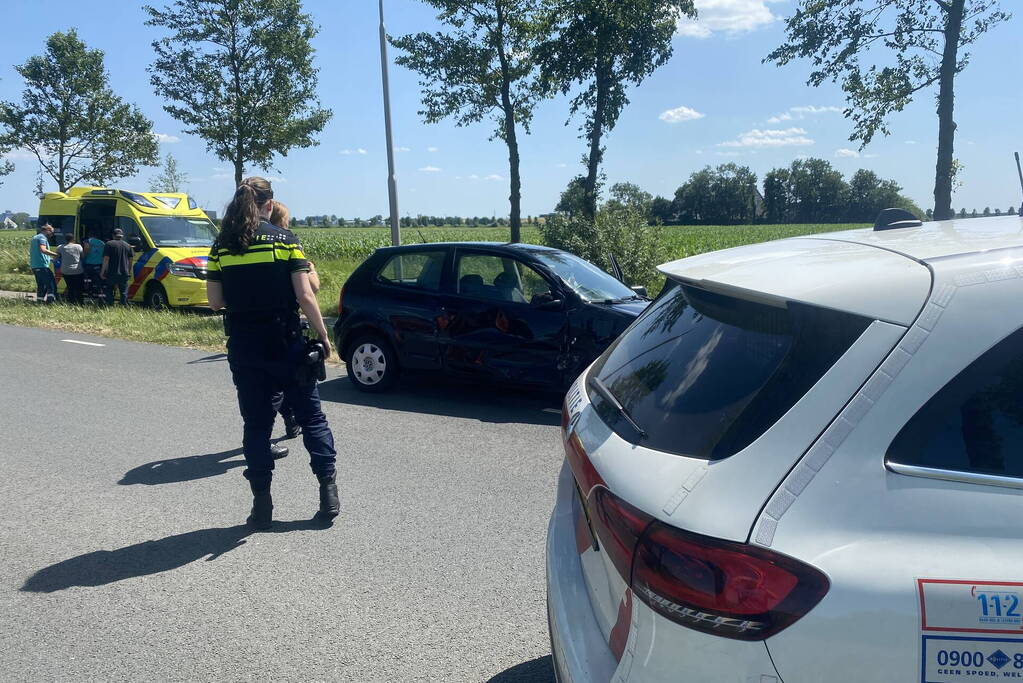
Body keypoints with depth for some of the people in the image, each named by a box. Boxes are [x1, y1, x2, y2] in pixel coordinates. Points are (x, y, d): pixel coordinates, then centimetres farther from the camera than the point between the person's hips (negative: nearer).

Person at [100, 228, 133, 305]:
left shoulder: (109, 244, -2)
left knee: (109, 291, 11)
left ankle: (110, 305, 9)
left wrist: (102, 272, -4)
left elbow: (106, 259, -8)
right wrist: (129, 271, 25)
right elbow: (130, 260, 14)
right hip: (124, 273, 2)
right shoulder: (127, 245, 10)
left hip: (111, 273, -2)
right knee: (124, 292, 6)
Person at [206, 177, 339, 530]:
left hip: (243, 348, 2)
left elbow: (215, 301, 3)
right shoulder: (285, 239, -5)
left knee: (256, 423, 10)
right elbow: (305, 296, -10)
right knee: (311, 415, 10)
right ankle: (329, 492, 8)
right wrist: (323, 335, -2)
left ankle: (262, 504, 13)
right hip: (285, 344, -2)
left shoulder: (221, 246, 3)